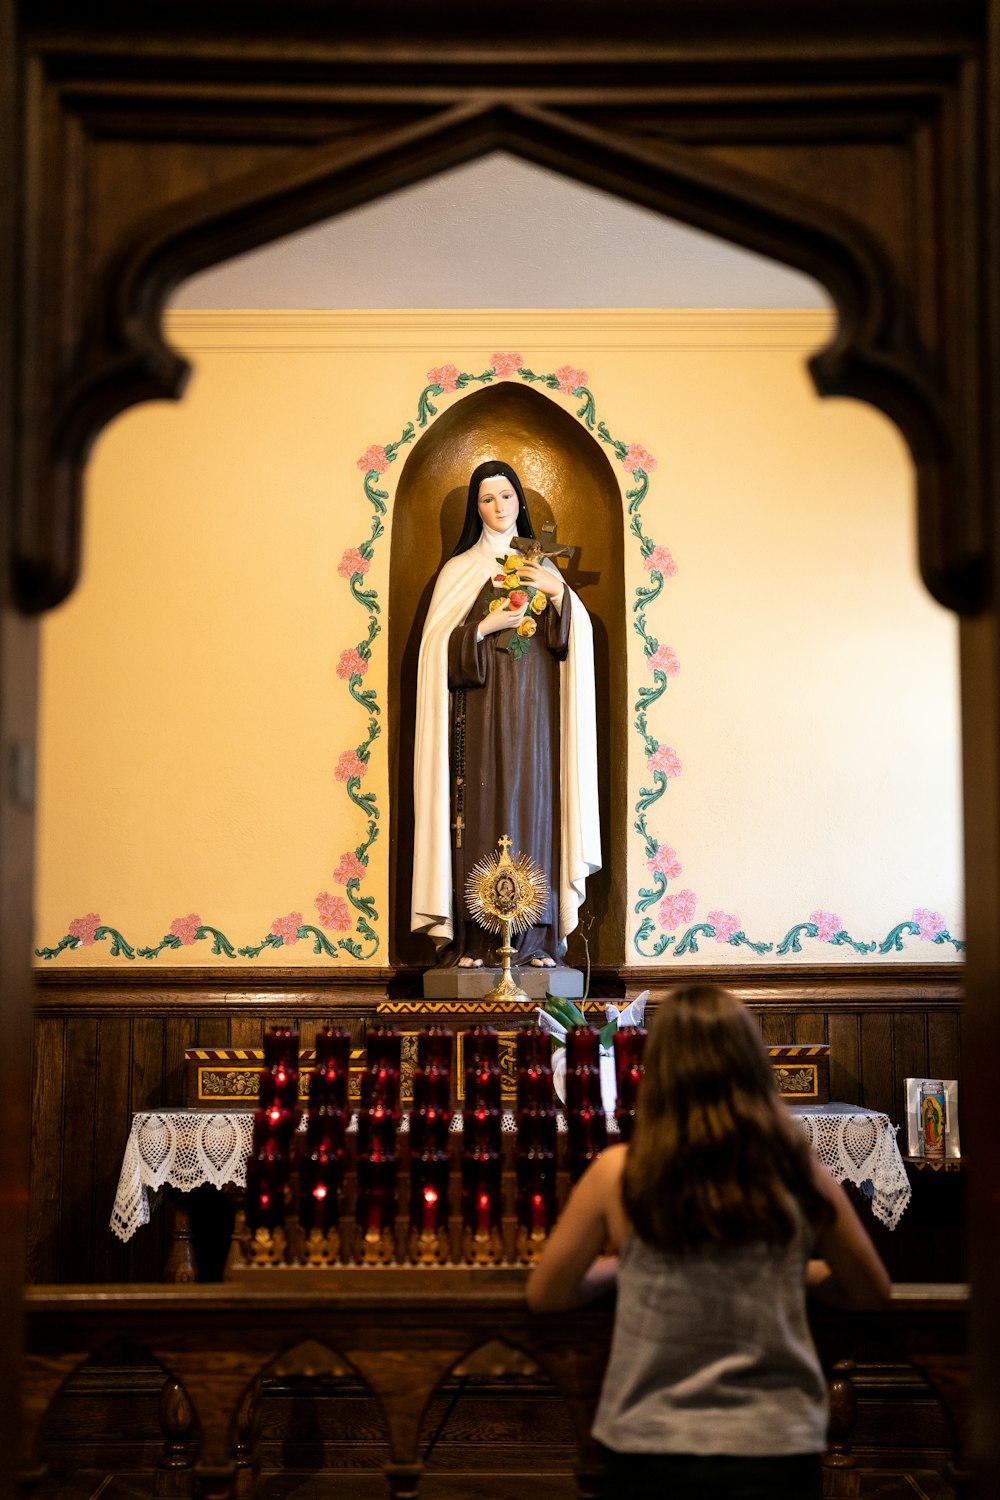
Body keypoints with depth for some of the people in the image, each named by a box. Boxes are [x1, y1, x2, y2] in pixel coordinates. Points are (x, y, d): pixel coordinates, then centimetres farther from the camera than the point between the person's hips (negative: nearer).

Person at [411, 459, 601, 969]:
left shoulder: (542, 567, 16)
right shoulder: (459, 570, 8)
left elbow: (577, 638, 6)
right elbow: (438, 645, 0)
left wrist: (559, 593, -9)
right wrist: (486, 626, -12)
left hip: (532, 714, 2)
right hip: (479, 710, -2)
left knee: (532, 807, -3)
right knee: (479, 810, -8)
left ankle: (535, 938, 0)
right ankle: (473, 940, -6)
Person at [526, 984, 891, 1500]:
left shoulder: (617, 1175, -10)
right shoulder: (800, 1174, -6)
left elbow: (545, 1295, 3)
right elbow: (872, 1293, 9)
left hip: (651, 1452, 0)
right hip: (775, 1449, 1)